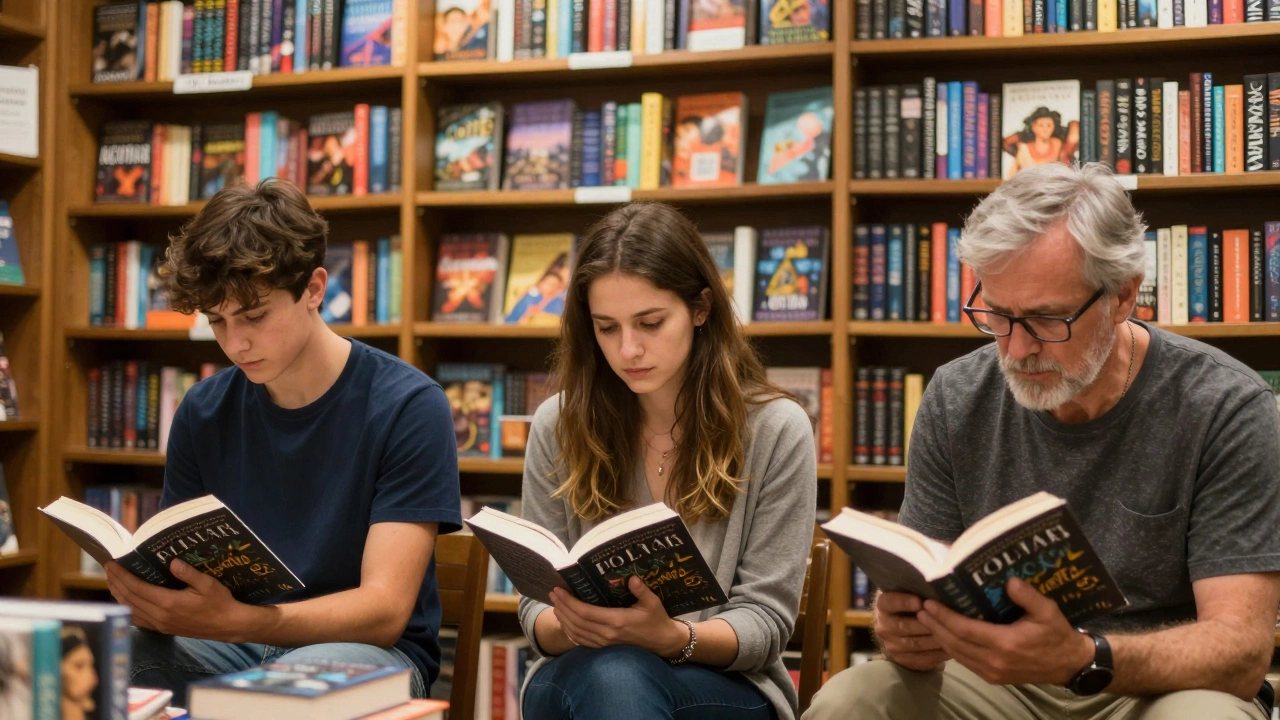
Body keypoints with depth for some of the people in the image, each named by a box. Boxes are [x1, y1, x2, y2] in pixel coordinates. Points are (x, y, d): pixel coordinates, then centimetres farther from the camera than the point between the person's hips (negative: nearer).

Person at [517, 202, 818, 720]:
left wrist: (669, 637, -28)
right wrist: (570, 627, -22)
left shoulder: (777, 430, -5)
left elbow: (766, 619, -6)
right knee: (607, 674, -36)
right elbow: (536, 605, 3)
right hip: (575, 676, 2)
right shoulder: (557, 426, 2)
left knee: (618, 676, -36)